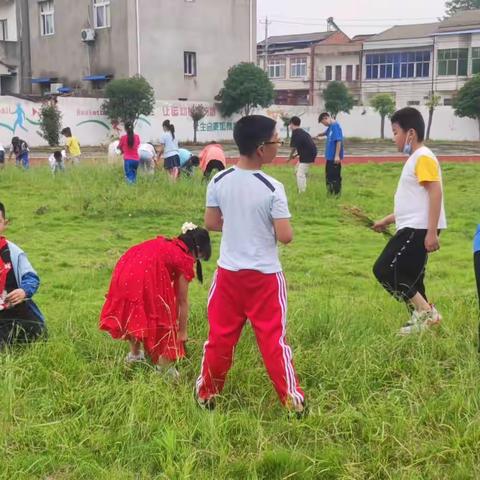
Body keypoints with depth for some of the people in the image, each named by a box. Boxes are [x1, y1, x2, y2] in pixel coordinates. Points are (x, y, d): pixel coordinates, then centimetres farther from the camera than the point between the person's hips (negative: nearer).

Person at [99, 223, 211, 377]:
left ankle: (134, 354, 43)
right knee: (162, 319, 12)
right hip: (146, 278, -7)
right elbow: (182, 301, 16)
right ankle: (164, 368, 18)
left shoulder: (164, 244, 31)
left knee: (133, 313, 29)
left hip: (124, 272, 7)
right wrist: (182, 331, 28)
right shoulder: (184, 259, 11)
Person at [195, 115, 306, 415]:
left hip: (228, 273, 4)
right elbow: (285, 236, -16)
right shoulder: (273, 188, -16)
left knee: (220, 336, 14)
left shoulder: (218, 181, -4)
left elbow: (211, 223, 5)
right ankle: (293, 399, 15)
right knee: (273, 339, 6)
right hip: (265, 276, -3)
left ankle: (207, 393, 27)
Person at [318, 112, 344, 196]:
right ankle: (330, 192, 28)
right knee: (329, 175, 17)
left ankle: (337, 193, 8)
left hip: (334, 157, -10)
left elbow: (339, 141, -24)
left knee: (335, 176, -1)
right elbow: (326, 133, 35)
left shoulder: (335, 126, -18)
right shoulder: (330, 127, 11)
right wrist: (318, 135, 20)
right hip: (329, 156, 10)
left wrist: (337, 155, -26)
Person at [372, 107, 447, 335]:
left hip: (419, 229, -10)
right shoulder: (414, 159, 18)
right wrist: (387, 221, 27)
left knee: (385, 269, -11)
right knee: (409, 277, 13)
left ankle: (425, 311, -7)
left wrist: (432, 232, -26)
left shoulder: (423, 158, -13)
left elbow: (435, 193, -21)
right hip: (412, 228, 10)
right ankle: (421, 320, 21)